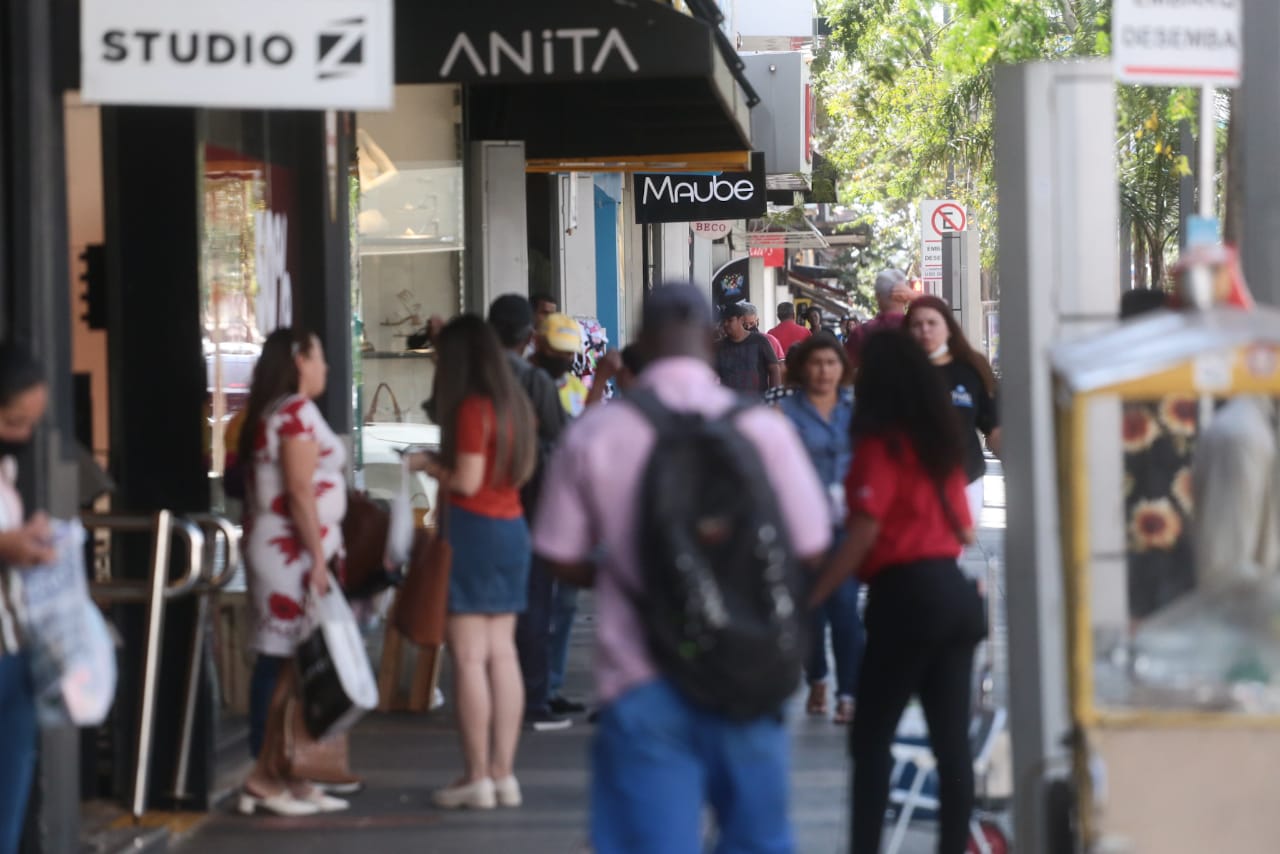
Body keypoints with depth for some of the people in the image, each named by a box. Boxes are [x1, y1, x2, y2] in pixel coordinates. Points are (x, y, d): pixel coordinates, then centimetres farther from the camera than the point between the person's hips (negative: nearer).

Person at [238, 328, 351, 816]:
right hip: (293, 552, -10)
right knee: (283, 660, -9)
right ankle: (265, 774, -9)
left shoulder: (268, 414, 19)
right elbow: (300, 492, -17)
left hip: (274, 551, 10)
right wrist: (318, 558, -17)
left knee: (282, 662, 9)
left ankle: (276, 774, 10)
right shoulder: (297, 412, -11)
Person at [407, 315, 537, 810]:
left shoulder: (472, 408, -14)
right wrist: (442, 463, 18)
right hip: (512, 528, 8)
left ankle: (477, 778, -4)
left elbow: (467, 481, -17)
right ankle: (503, 773, 11)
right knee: (501, 653, 9)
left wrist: (429, 467, 1)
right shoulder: (513, 404, 11)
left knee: (469, 656, -4)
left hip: (475, 529, -8)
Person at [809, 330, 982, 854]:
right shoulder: (943, 443, 14)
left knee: (870, 740, -1)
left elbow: (864, 534, -15)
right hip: (955, 593, 7)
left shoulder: (880, 443, -7)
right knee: (952, 742, 6)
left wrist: (811, 599, -13)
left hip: (904, 596, -7)